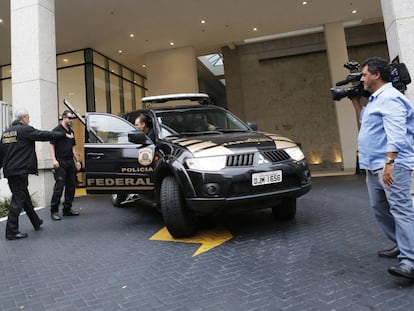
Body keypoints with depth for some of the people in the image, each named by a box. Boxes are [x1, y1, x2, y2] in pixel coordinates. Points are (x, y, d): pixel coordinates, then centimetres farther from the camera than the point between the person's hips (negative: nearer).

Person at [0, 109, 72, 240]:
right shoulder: (25, 130, -9)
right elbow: (45, 135, -11)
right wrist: (64, 135, -2)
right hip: (20, 170, -9)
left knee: (24, 196, 17)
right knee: (18, 199, -4)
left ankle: (36, 222, 31)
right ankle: (12, 231, -2)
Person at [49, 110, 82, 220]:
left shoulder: (71, 131, 18)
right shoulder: (57, 130, -3)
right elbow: (51, 145, -8)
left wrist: (77, 161, 18)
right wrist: (54, 160, -19)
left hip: (70, 162, 7)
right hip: (60, 163, -7)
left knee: (71, 186, 8)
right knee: (59, 187, -8)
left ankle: (67, 209, 18)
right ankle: (54, 211, 1)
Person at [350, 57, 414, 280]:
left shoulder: (390, 98, -12)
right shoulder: (375, 99, 20)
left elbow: (395, 134, -22)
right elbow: (365, 119, 37)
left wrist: (389, 163, -28)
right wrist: (355, 100, 28)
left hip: (392, 166, -11)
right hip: (373, 166, 11)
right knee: (380, 209, 14)